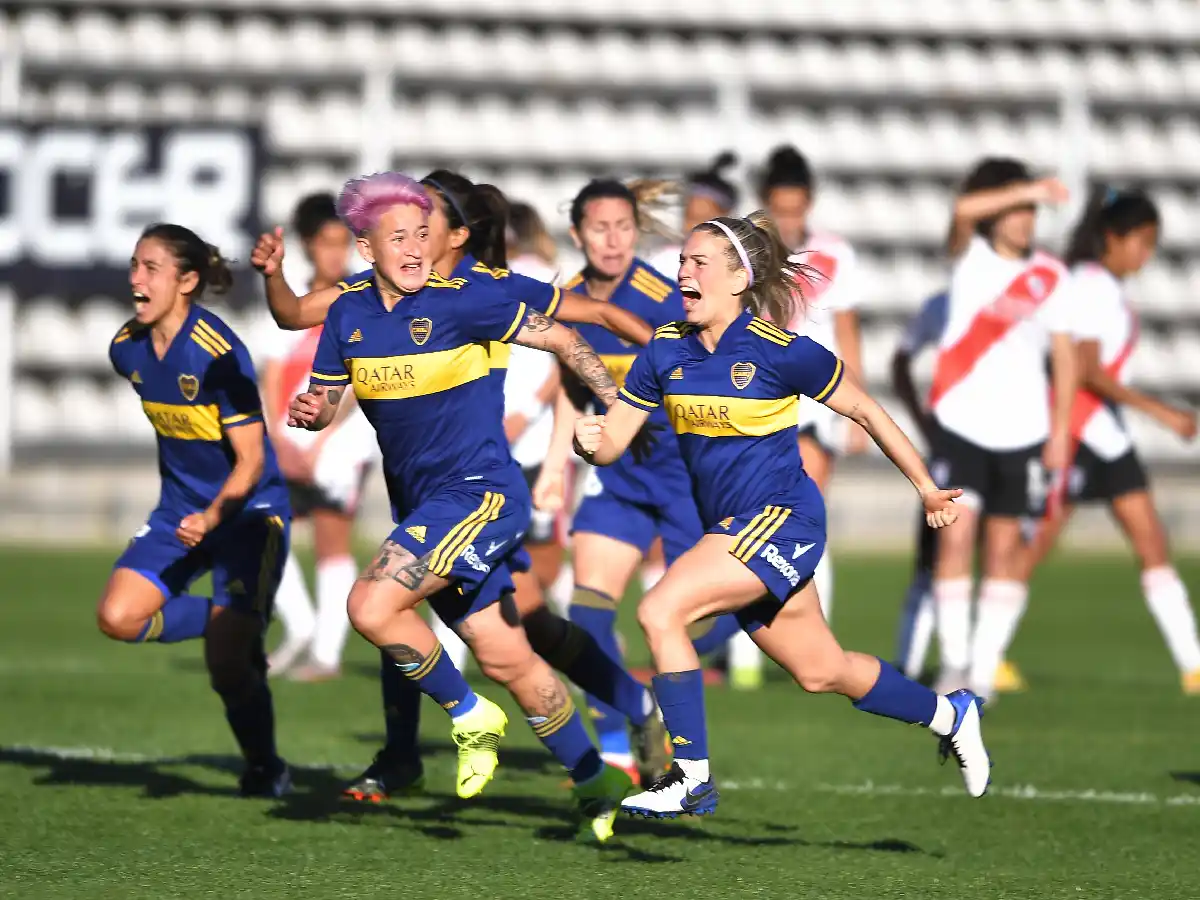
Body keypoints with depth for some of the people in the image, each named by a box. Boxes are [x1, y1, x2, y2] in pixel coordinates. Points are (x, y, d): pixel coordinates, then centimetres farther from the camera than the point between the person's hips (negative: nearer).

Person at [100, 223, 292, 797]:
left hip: (247, 510, -7)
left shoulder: (220, 354, -22)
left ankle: (265, 770, 13)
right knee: (118, 616, -15)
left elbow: (250, 459, -20)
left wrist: (211, 518, -36)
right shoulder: (127, 349, -1)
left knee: (226, 668, -12)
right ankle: (233, 626, 9)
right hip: (180, 511, 7)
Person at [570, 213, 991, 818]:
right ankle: (950, 715, 40)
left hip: (781, 519, -7)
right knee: (822, 672, 17)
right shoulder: (665, 352, 1)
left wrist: (926, 488, 5)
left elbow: (864, 409, -2)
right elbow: (613, 442, 3)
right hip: (728, 529, 7)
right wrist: (590, 441, -22)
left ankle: (691, 778, -15)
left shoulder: (782, 352, -15)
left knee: (660, 611, -23)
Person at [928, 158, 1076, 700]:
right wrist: (1029, 190, -29)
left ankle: (984, 670, 8)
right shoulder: (971, 258, 1)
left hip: (1023, 430, 2)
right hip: (960, 424, -2)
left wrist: (1061, 431, 2)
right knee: (956, 535, -13)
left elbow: (1064, 355, 8)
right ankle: (953, 661, -6)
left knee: (1004, 548, 1)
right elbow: (964, 209, -21)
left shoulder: (1051, 276, 6)